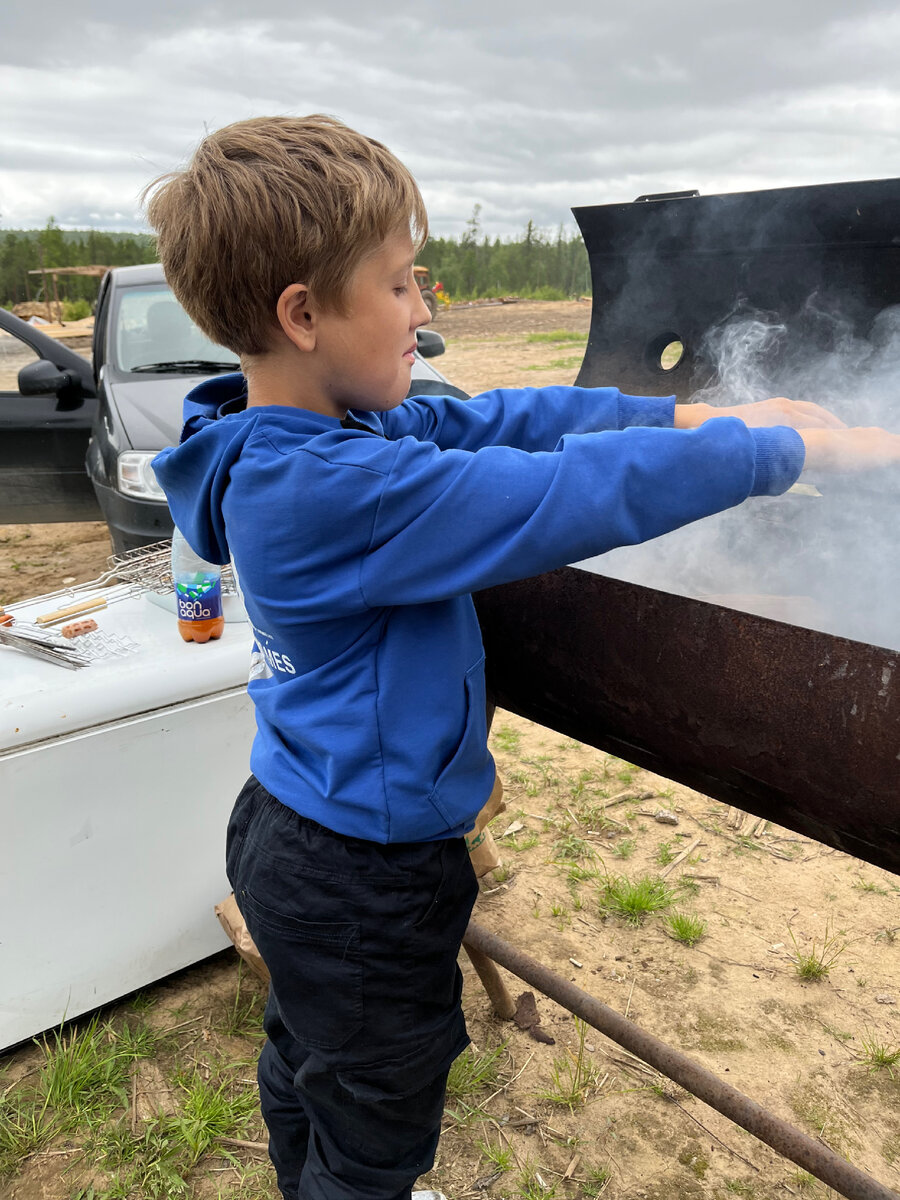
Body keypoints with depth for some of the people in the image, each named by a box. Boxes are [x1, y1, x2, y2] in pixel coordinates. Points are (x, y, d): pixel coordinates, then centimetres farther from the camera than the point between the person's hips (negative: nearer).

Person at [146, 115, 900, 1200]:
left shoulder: (287, 444, -3)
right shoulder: (342, 490, -33)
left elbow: (500, 417, -2)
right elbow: (584, 494, -32)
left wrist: (684, 413, -6)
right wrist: (785, 446, -17)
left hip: (292, 830, 9)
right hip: (365, 882, -9)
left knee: (305, 1063, 32)